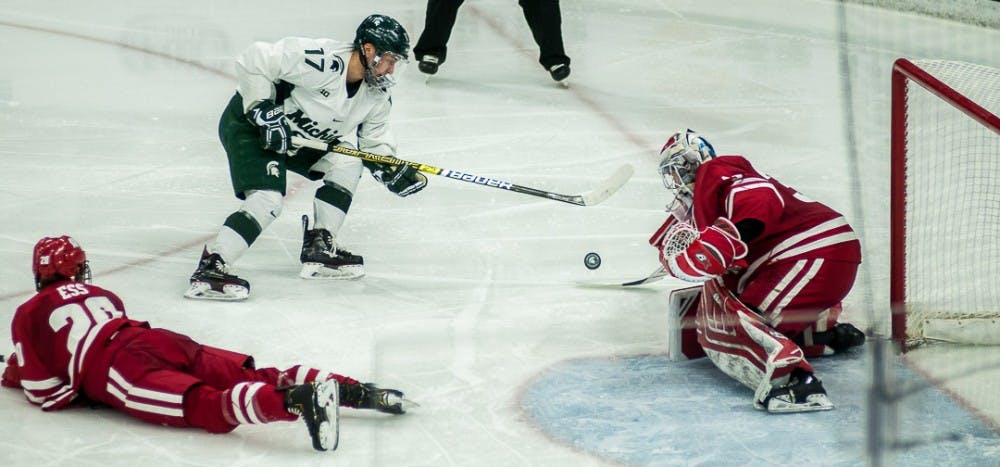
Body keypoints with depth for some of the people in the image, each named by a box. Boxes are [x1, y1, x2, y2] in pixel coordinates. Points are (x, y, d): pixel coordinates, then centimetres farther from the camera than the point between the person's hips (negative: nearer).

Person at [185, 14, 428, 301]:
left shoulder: (377, 95, -4)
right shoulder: (321, 61, -30)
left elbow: (374, 139, 10)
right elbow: (254, 61, -27)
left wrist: (392, 170, -8)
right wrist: (263, 110, -28)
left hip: (296, 136, 9)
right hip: (248, 124, -9)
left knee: (347, 163, 1)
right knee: (268, 200, -23)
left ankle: (319, 251, 7)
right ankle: (208, 269, -23)